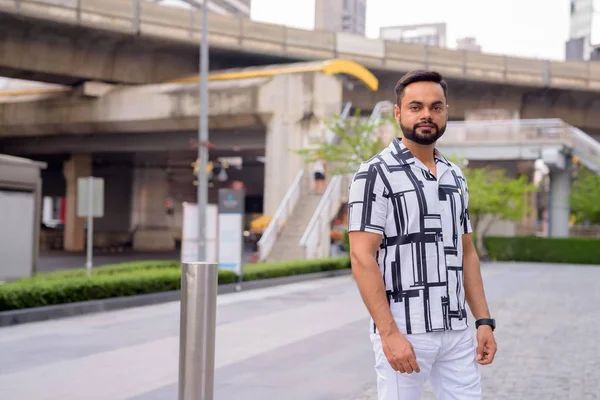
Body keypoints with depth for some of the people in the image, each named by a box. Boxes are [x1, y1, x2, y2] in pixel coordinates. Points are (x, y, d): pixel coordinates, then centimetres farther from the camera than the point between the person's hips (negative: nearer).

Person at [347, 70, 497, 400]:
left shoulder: (455, 177, 13)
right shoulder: (375, 174, -8)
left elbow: (466, 253, 16)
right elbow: (362, 258, -14)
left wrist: (484, 321, 9)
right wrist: (389, 333, -20)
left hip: (457, 331, 6)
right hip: (403, 332, -6)